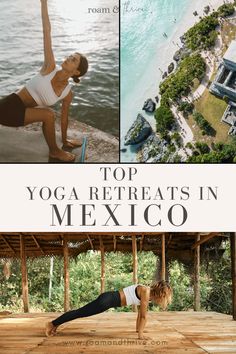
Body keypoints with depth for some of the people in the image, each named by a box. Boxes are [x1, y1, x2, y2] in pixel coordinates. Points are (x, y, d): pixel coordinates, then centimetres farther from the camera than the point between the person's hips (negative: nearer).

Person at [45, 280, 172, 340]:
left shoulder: (148, 294, 10)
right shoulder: (146, 292, -18)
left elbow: (140, 313, 22)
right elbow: (143, 316, -17)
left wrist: (138, 328, 25)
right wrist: (140, 334, -14)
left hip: (110, 299, 9)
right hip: (108, 300, -9)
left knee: (81, 312, 18)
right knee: (80, 312, -1)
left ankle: (56, 323, 28)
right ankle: (53, 324, 8)